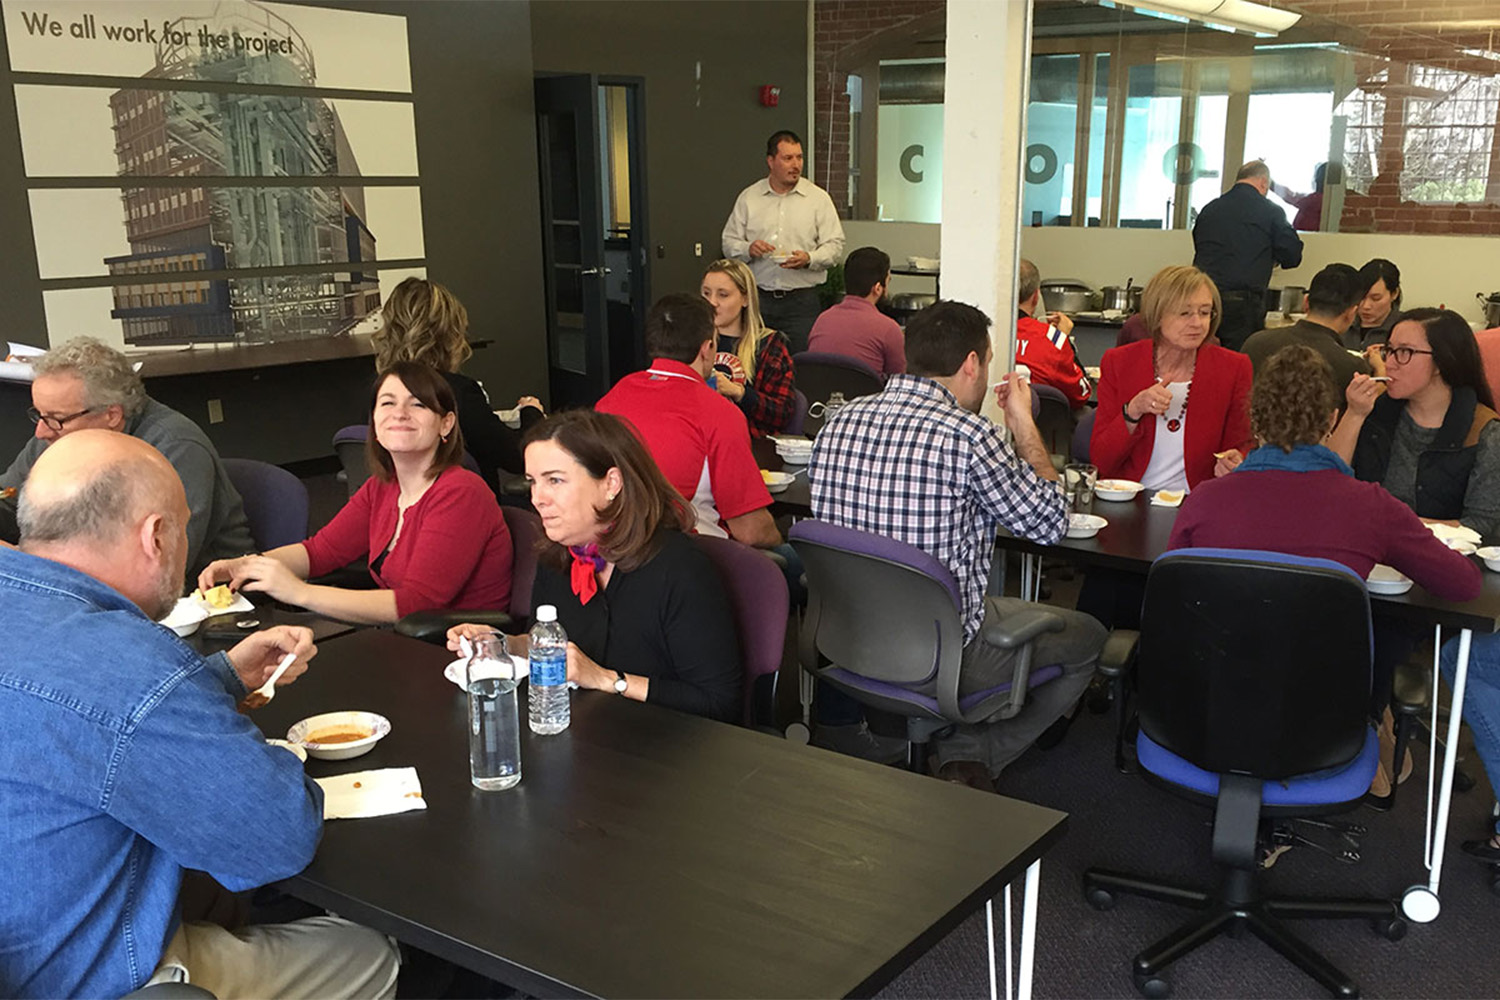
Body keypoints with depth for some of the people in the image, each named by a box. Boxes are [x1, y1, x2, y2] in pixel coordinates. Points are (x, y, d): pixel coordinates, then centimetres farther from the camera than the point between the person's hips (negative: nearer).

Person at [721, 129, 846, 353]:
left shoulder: (818, 198, 6)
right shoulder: (748, 198, 10)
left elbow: (835, 246, 2)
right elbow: (729, 243, 11)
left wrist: (809, 259, -16)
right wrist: (748, 249, -10)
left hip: (802, 300, -1)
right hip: (759, 298, 1)